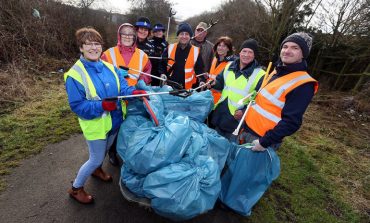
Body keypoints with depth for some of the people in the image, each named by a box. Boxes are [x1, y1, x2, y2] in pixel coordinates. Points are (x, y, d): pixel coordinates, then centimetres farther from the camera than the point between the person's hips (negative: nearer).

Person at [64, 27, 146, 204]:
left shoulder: (110, 67, -1)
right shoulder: (75, 75, -19)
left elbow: (122, 87, -7)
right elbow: (77, 105, -19)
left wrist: (134, 92, -28)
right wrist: (101, 105, -32)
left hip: (114, 120, 6)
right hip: (95, 125, -6)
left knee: (102, 152, 28)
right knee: (96, 159, 9)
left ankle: (97, 170, 58)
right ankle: (76, 188, 35)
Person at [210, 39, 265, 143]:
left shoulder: (260, 75, -13)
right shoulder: (229, 66, 4)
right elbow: (220, 83, 14)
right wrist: (214, 83, -9)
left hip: (237, 121, -5)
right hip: (219, 115, 5)